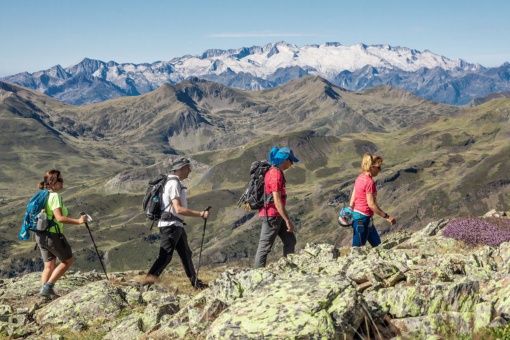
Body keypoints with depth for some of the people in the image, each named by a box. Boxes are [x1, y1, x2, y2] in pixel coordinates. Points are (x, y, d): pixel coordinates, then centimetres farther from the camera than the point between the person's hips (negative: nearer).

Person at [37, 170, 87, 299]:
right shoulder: (55, 196, -17)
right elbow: (59, 218, -27)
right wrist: (78, 221, -25)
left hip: (40, 235, 8)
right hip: (53, 235, -8)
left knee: (49, 266, 15)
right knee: (68, 261, 8)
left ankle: (47, 293, 13)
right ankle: (48, 287, 2)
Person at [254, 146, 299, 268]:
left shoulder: (273, 172, 14)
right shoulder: (276, 174, -18)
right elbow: (277, 201, -23)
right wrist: (288, 220, -22)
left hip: (276, 215, 10)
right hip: (271, 215, -10)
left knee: (290, 241, 11)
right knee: (265, 247, -3)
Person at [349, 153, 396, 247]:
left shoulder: (360, 178, 7)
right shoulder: (370, 182, -19)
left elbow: (353, 198, 10)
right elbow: (371, 204, -21)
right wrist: (387, 217, -16)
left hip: (356, 214, 10)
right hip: (363, 218, -10)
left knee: (376, 243, 19)